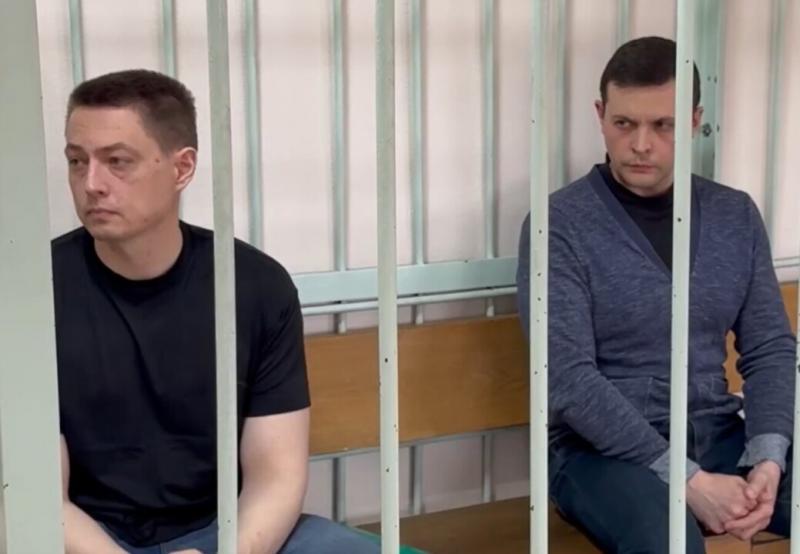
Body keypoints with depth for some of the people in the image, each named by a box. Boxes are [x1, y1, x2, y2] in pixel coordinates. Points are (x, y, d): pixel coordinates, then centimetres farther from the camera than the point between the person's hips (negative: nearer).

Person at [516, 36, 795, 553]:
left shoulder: (736, 215, 8)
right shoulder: (560, 224, -8)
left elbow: (771, 350, 8)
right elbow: (569, 380, -15)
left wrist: (767, 459, -11)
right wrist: (688, 480, -21)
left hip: (719, 437, 5)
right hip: (604, 449, -5)